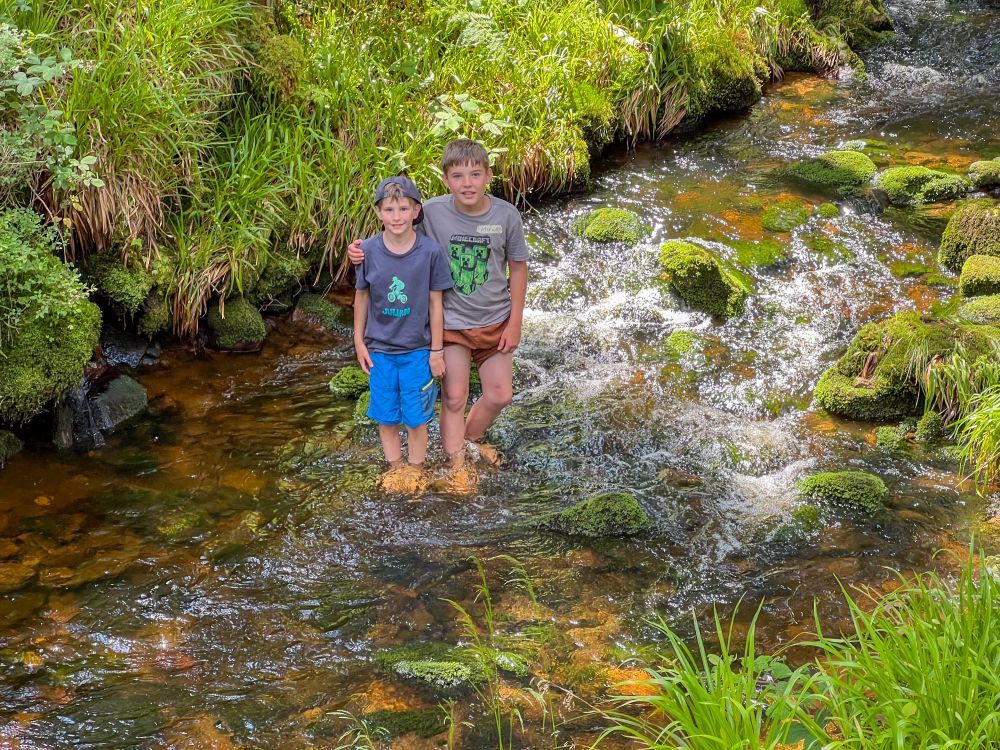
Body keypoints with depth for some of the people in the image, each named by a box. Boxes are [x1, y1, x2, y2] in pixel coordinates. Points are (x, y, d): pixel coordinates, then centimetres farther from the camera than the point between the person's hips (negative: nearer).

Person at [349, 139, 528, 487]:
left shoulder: (506, 215, -14)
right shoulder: (433, 212, -17)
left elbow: (518, 268, -3)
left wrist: (515, 321, -3)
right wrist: (362, 250, -22)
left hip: (495, 321, 2)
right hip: (451, 322, -2)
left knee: (500, 395, 11)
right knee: (455, 397, 2)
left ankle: (470, 440, 40)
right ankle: (456, 467, 19)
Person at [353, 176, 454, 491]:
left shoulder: (430, 251, -13)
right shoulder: (368, 250, -9)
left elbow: (435, 303, -7)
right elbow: (361, 296, 4)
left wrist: (436, 350, -3)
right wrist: (359, 341, 7)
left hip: (417, 349, -2)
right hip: (380, 349, 2)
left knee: (416, 417, 9)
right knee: (386, 416, 13)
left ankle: (415, 469, 28)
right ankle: (394, 467, 32)